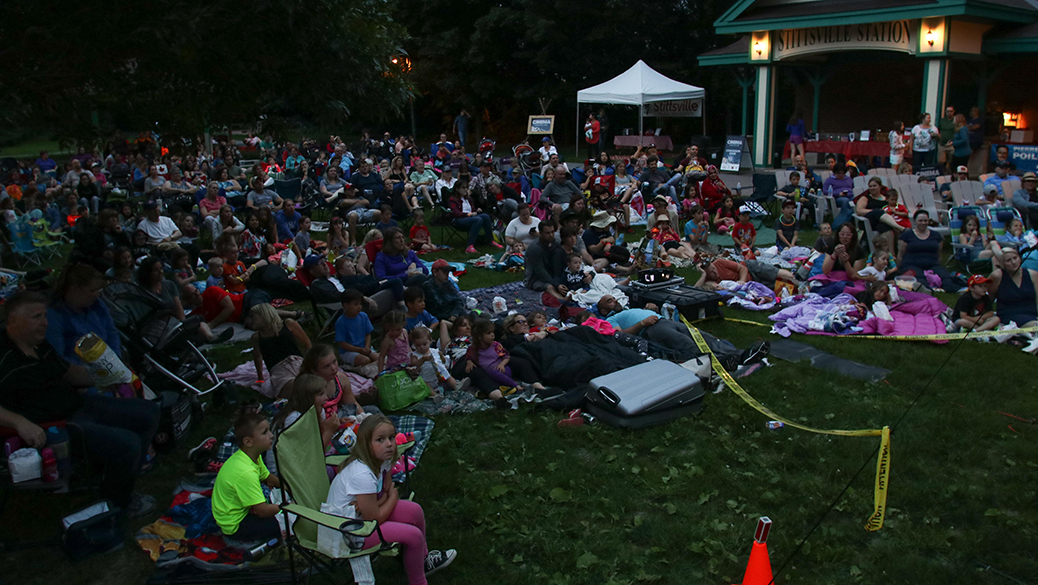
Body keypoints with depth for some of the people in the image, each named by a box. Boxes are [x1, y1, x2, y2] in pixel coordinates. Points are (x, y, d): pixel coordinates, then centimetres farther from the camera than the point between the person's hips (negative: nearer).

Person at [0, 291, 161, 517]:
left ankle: (124, 479, 19)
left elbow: (68, 372, 23)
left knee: (149, 412, 9)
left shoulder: (40, 344, 12)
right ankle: (117, 505, 3)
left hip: (79, 406, 10)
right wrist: (20, 422, -37)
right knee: (127, 443, -27)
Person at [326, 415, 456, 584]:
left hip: (361, 513, 8)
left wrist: (373, 503, -19)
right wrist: (393, 496, -11)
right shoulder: (362, 475, -34)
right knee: (413, 535, -13)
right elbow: (374, 519, -27)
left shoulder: (381, 459, -9)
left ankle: (423, 558, 30)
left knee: (415, 511, 5)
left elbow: (386, 491, 3)